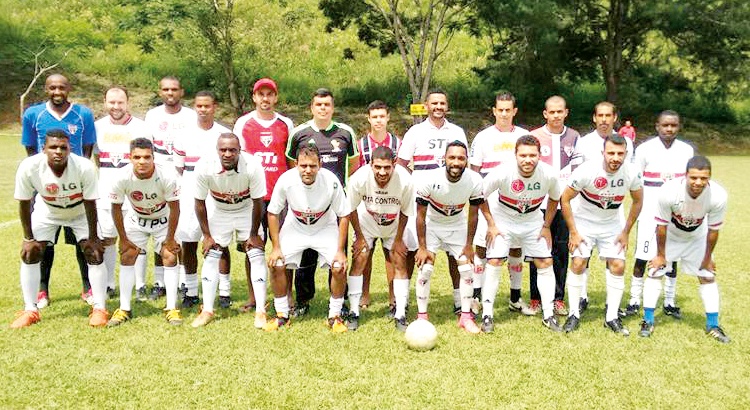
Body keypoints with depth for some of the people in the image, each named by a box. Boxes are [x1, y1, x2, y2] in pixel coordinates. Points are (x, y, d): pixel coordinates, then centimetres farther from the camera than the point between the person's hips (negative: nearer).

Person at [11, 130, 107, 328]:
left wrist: (92, 237, -17)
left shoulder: (84, 167, -36)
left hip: (80, 212, -1)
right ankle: (30, 310, 9)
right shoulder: (28, 167, -32)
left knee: (94, 253, -11)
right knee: (29, 253, -5)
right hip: (46, 212, 2)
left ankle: (99, 309, 1)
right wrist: (28, 238, -13)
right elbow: (24, 203, -17)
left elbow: (90, 204, -23)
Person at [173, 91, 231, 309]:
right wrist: (176, 195, 4)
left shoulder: (225, 134, 4)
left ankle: (224, 292, 9)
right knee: (188, 244, 3)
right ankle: (190, 292, 14)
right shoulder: (184, 136, 8)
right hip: (190, 195, 2)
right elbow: (177, 170, 12)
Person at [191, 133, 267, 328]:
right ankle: (207, 310, 7)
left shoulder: (252, 166, -32)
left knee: (257, 256, -8)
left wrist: (254, 234, -11)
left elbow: (258, 202, -19)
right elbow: (200, 202, -13)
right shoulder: (205, 166, -28)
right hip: (219, 212, 1)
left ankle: (261, 311, -2)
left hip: (247, 211, -1)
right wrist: (206, 235, -9)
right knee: (211, 256, -3)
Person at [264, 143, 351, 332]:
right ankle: (282, 315, 8)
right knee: (276, 265, -13)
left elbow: (344, 216, -16)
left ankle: (335, 316, 5)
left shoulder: (331, 181, -29)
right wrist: (276, 247, -13)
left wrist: (340, 251, -17)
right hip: (294, 228, 1)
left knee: (339, 267, -17)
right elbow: (273, 213, -11)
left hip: (325, 228, -1)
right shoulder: (286, 180, -27)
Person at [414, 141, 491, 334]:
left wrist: (469, 245, -4)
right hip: (432, 225, -2)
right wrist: (422, 247, -16)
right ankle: (422, 316, 4)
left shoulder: (474, 180, -24)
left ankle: (466, 317, 10)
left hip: (458, 225, 2)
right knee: (425, 269, -11)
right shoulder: (430, 179, -31)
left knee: (466, 268, -4)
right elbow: (421, 215, -19)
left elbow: (473, 214, -9)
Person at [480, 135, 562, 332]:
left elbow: (554, 199, 1)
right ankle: (487, 314, 0)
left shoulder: (549, 174, -22)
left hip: (533, 221, 3)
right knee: (494, 261, -12)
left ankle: (548, 314, 13)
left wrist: (546, 226, -1)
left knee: (545, 262, -1)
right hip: (503, 220, -2)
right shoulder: (502, 173, -29)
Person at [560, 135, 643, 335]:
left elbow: (637, 201, 1)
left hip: (612, 225, 3)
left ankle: (612, 317, 9)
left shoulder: (632, 174, -19)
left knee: (618, 266, -4)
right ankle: (574, 314, 3)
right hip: (584, 222, -3)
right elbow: (565, 199, -16)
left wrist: (626, 232, 0)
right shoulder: (586, 171, -27)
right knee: (578, 263, -11)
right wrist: (573, 232, -15)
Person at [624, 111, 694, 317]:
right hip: (649, 212, -3)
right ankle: (634, 301, 9)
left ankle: (669, 302, 19)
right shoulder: (645, 149, -3)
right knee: (642, 258, -2)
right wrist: (640, 206, -7)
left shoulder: (687, 150, 6)